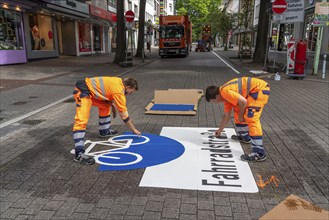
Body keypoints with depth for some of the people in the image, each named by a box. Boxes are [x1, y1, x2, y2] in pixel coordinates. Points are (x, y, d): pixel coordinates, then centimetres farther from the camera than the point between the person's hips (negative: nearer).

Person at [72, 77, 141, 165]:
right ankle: (79, 153, -27)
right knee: (81, 121, -21)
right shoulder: (119, 92, -15)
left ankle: (104, 131, 39)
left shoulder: (119, 81, 7)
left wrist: (113, 106, 25)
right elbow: (124, 114, -9)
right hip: (82, 91, -11)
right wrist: (134, 130, 2)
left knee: (105, 106, 25)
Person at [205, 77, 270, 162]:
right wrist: (220, 130, 34)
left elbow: (243, 101, -26)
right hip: (254, 91, 11)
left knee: (252, 118, -17)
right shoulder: (225, 95, 14)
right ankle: (244, 136, 36)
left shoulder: (225, 92, -17)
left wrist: (241, 115, -7)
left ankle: (259, 153, -17)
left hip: (260, 88, -11)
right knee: (237, 111, 21)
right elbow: (227, 115, 24)